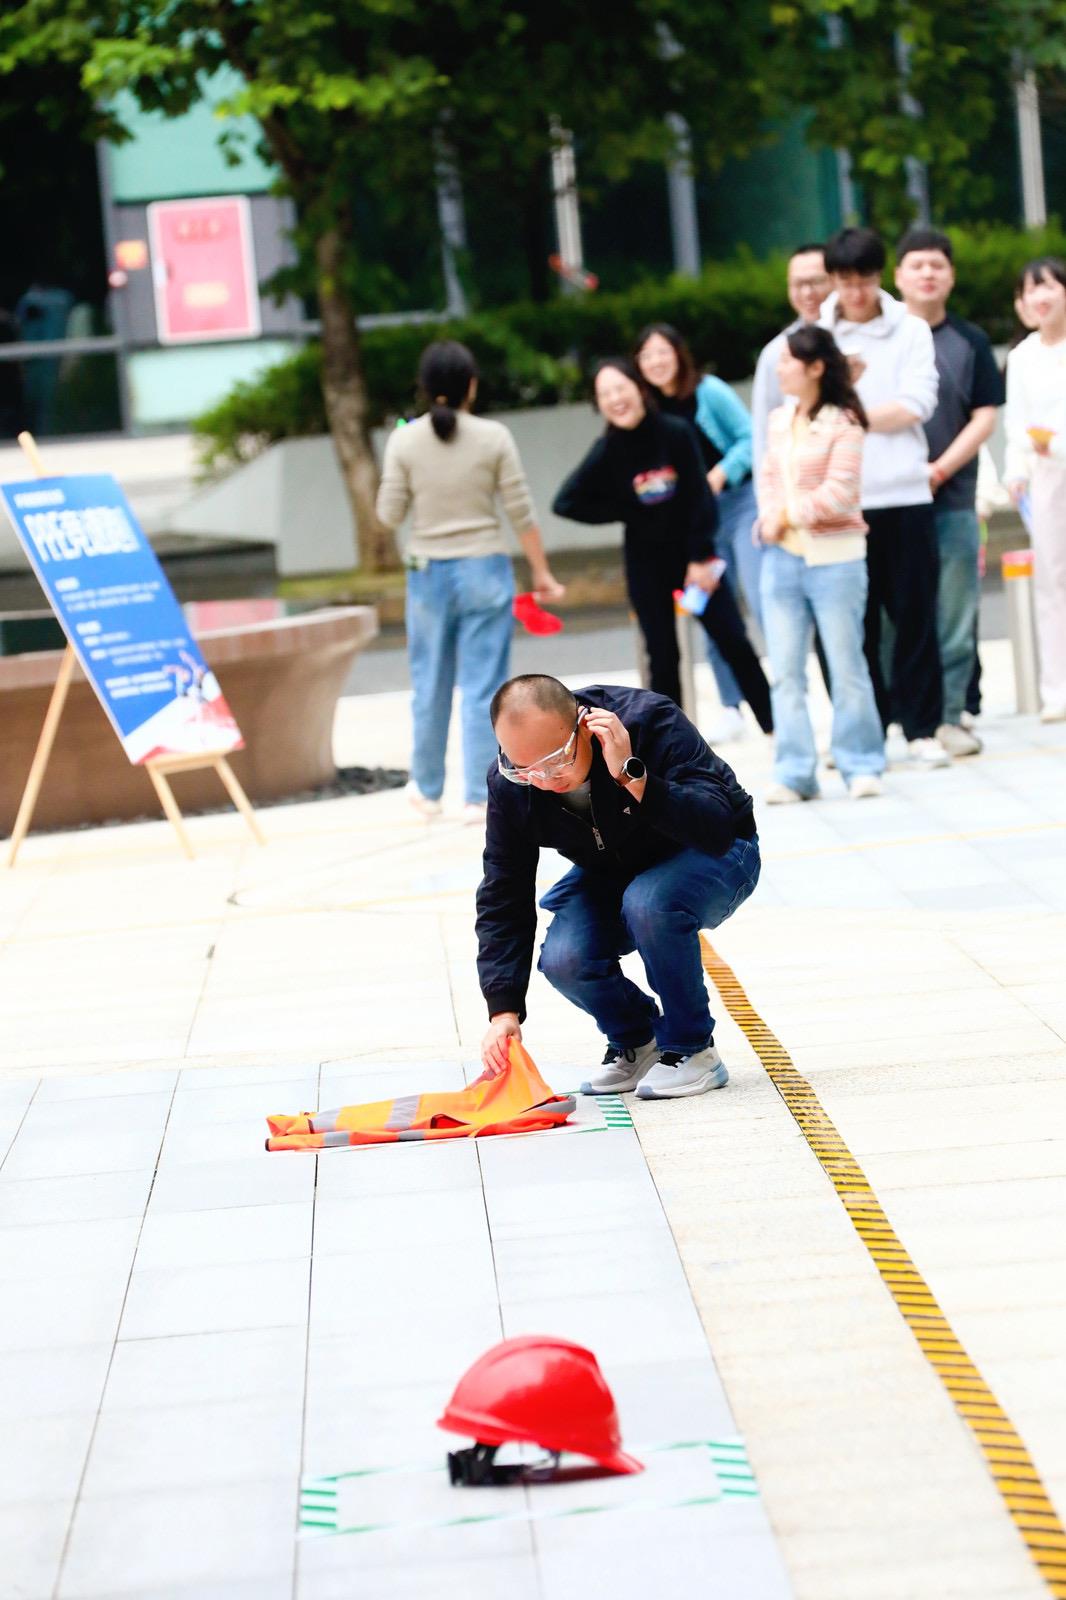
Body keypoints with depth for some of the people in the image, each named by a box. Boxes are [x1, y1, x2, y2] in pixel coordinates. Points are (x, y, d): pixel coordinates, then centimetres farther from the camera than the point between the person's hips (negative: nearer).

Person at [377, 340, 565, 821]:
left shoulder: (404, 442, -5)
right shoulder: (493, 438, -6)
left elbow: (389, 514, -1)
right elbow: (521, 513, -4)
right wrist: (542, 573, 6)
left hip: (429, 574, 2)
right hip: (485, 571, -1)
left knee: (431, 687, 14)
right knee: (483, 690, 2)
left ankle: (427, 789, 27)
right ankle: (478, 797, 2)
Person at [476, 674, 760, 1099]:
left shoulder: (651, 721, -32)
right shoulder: (509, 784, -19)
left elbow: (716, 832, -39)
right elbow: (503, 898, -15)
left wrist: (632, 775, -48)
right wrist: (504, 1011, -24)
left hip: (714, 857, -4)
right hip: (609, 873, 4)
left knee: (648, 903, -37)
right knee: (564, 961, -25)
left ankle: (693, 1049, -16)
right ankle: (634, 1040, 7)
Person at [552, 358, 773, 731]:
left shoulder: (676, 434, -12)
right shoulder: (606, 453, -11)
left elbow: (699, 497, -8)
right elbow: (565, 503, -9)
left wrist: (702, 558, -10)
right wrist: (624, 512, -10)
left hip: (691, 554, 0)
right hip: (646, 564, 0)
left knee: (734, 641, -1)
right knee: (663, 657, 1)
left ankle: (776, 727, 9)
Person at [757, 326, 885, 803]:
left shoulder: (842, 422, -9)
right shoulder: (779, 419, 10)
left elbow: (839, 492, -15)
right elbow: (768, 477, 11)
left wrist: (789, 515, -11)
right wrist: (769, 516, -8)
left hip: (833, 558, -6)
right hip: (781, 557, 6)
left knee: (846, 665, 2)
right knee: (786, 670, 4)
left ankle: (862, 767, 12)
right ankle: (794, 773, 9)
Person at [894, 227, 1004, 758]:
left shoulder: (969, 342, 9)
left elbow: (984, 417, 5)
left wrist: (941, 469, -8)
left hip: (951, 499, 1)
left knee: (954, 615, 0)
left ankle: (948, 715, 6)